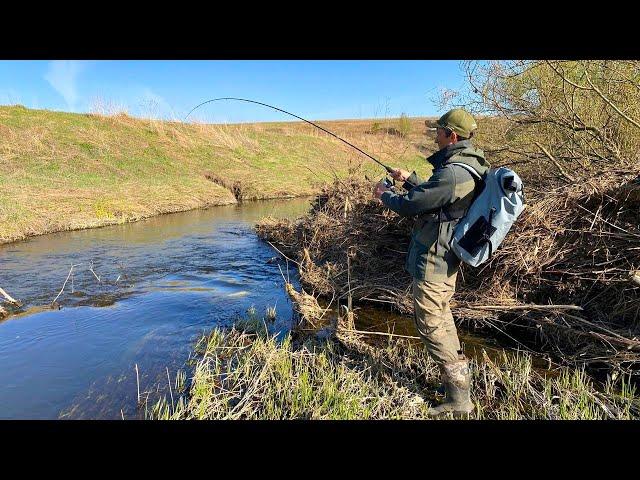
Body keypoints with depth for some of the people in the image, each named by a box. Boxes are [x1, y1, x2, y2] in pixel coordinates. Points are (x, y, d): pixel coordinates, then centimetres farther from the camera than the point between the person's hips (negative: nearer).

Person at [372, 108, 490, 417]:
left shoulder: (452, 173, -25)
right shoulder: (470, 167, 9)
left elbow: (410, 206, -19)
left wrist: (385, 195, 0)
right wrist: (408, 180, 23)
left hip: (432, 260, -10)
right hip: (447, 258, 10)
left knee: (431, 323, -1)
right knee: (441, 318, 21)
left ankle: (459, 398, 10)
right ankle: (457, 378, 35)